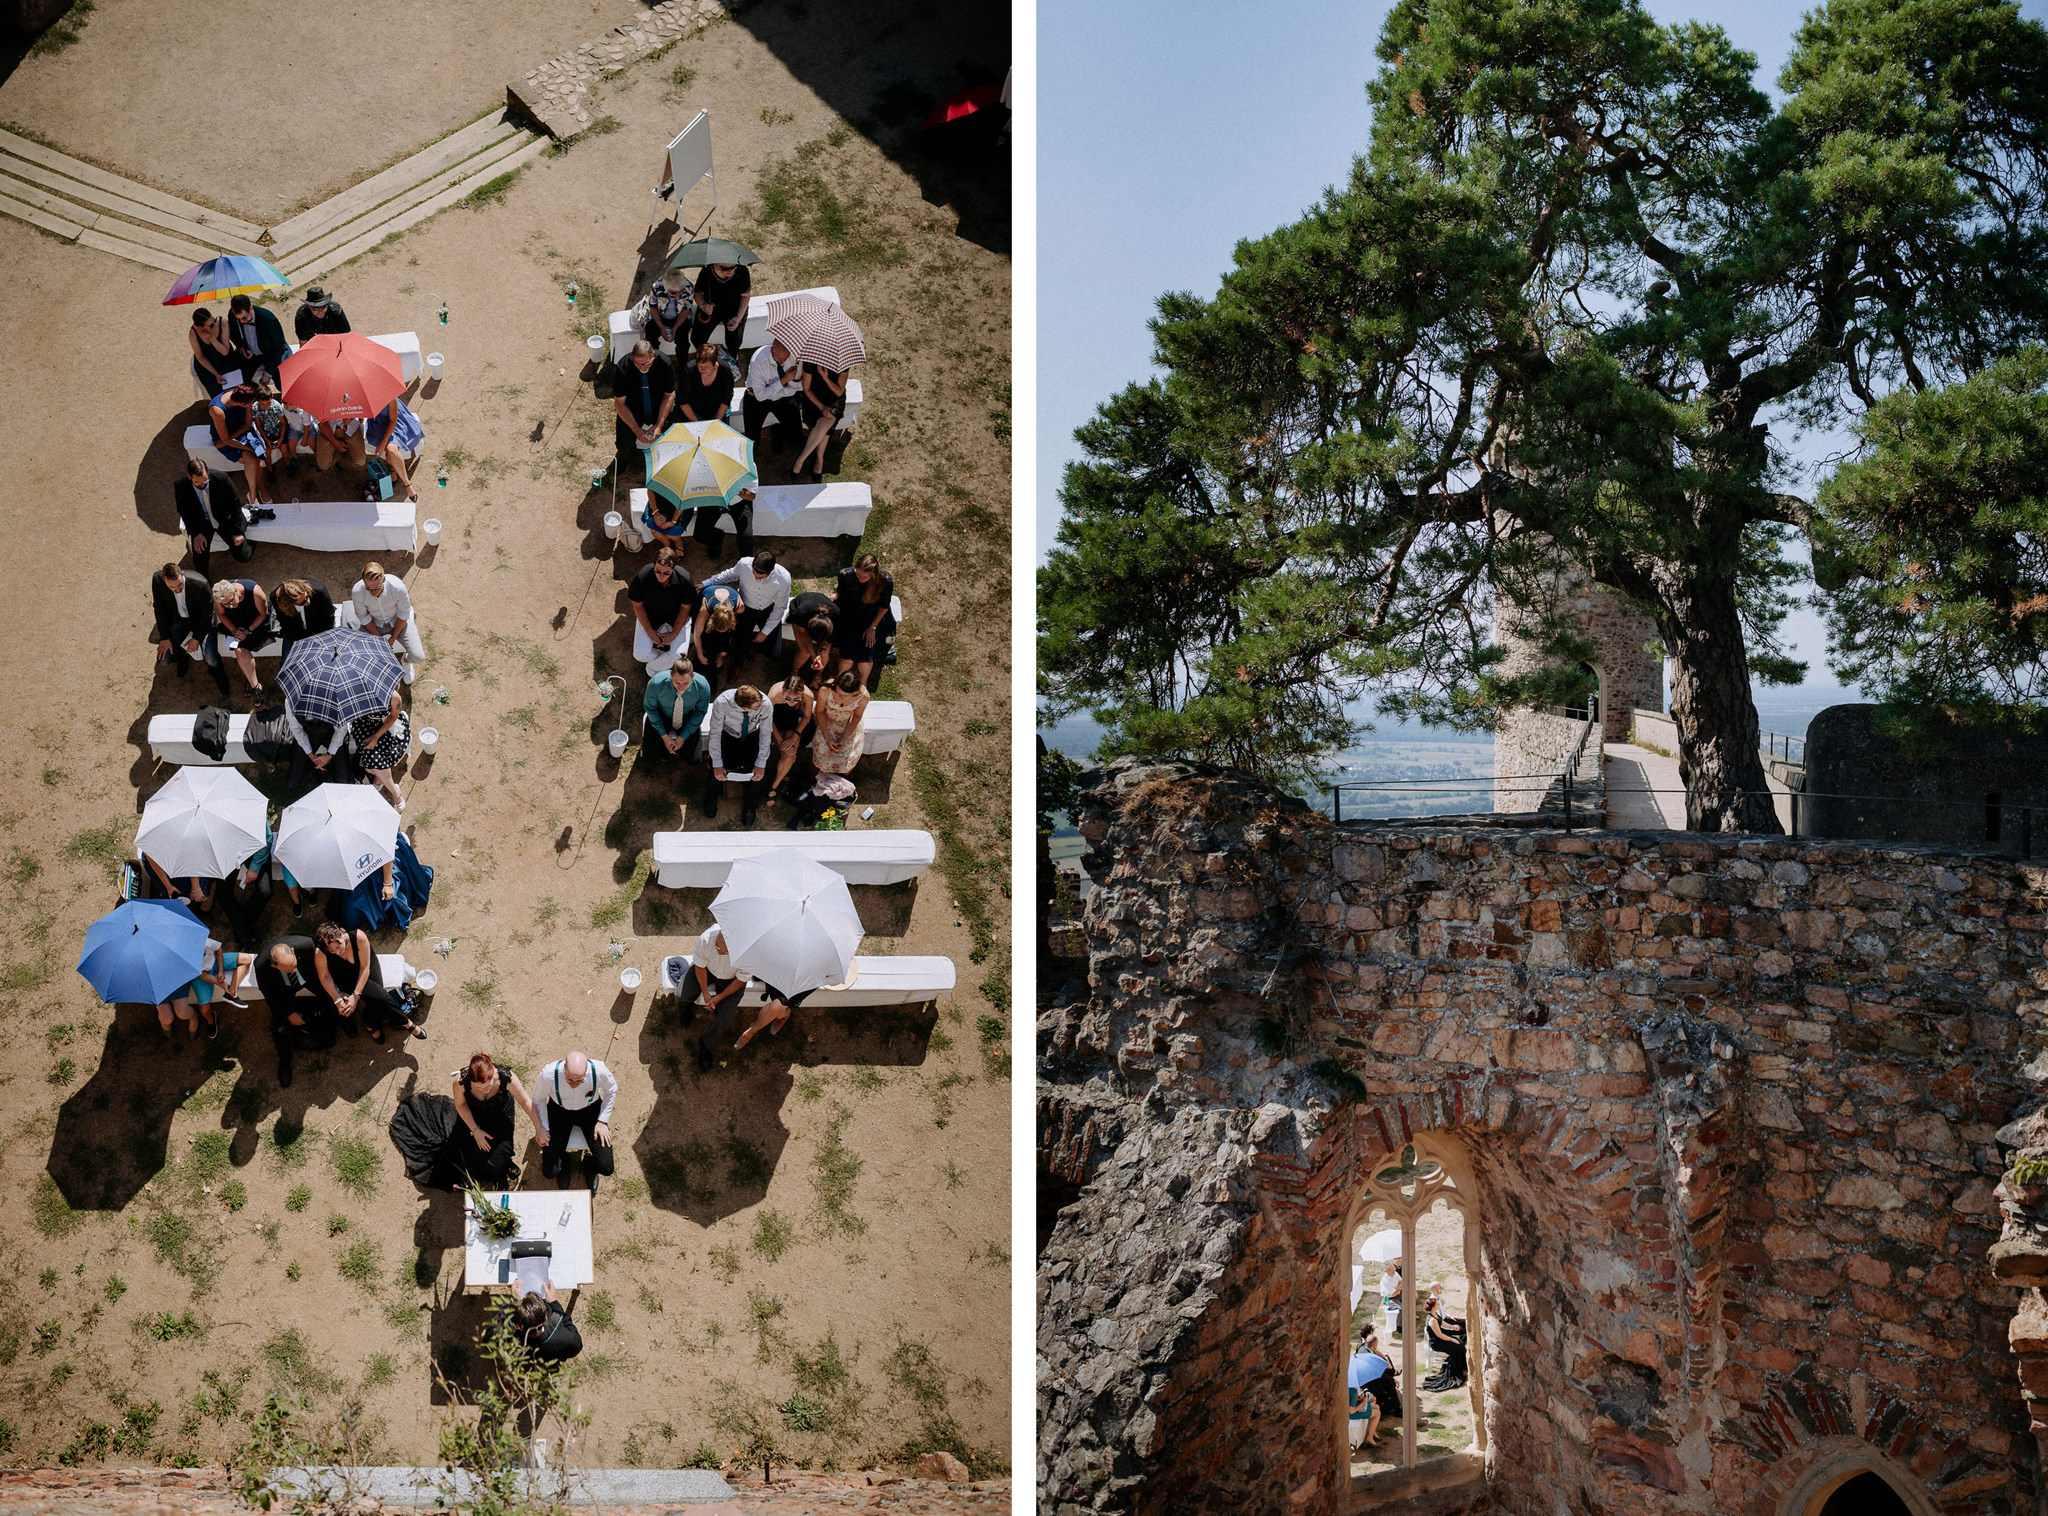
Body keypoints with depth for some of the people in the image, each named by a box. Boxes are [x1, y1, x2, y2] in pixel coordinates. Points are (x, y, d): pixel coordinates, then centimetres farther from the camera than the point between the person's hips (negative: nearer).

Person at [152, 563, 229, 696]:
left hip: (200, 620, -3)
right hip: (176, 619, 3)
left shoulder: (200, 585, -34)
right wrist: (165, 637, -10)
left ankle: (216, 672, 21)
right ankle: (182, 656, 26)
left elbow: (207, 614, -17)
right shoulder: (157, 581, -24)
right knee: (163, 658, -10)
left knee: (212, 660, -18)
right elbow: (159, 609, -7)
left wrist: (196, 638, -12)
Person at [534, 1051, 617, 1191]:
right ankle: (562, 1163, 25)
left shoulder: (599, 1071, -31)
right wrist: (542, 1128, -10)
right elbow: (539, 1098, -8)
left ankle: (590, 1164, 26)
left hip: (590, 1111, 0)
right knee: (550, 1171, -11)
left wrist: (602, 1121, -8)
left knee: (606, 1168, -10)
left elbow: (611, 1090, -5)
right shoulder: (548, 1074, -32)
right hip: (559, 1112, 0)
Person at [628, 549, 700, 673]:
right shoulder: (642, 577, -28)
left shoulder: (684, 578, -28)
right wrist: (650, 632, -12)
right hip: (649, 614, 0)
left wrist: (674, 634, -13)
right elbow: (637, 605, -10)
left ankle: (654, 668, 14)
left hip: (677, 615, 0)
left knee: (679, 655, -16)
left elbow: (685, 607, -11)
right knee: (641, 654, -14)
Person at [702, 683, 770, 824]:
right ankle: (712, 797, 12)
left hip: (752, 736, 1)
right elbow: (715, 733, -24)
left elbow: (765, 733, -21)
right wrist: (717, 765, -26)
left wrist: (761, 764, -25)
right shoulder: (722, 703, -35)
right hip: (727, 735, -1)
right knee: (717, 770, -23)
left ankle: (749, 805, 5)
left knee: (760, 769, -23)